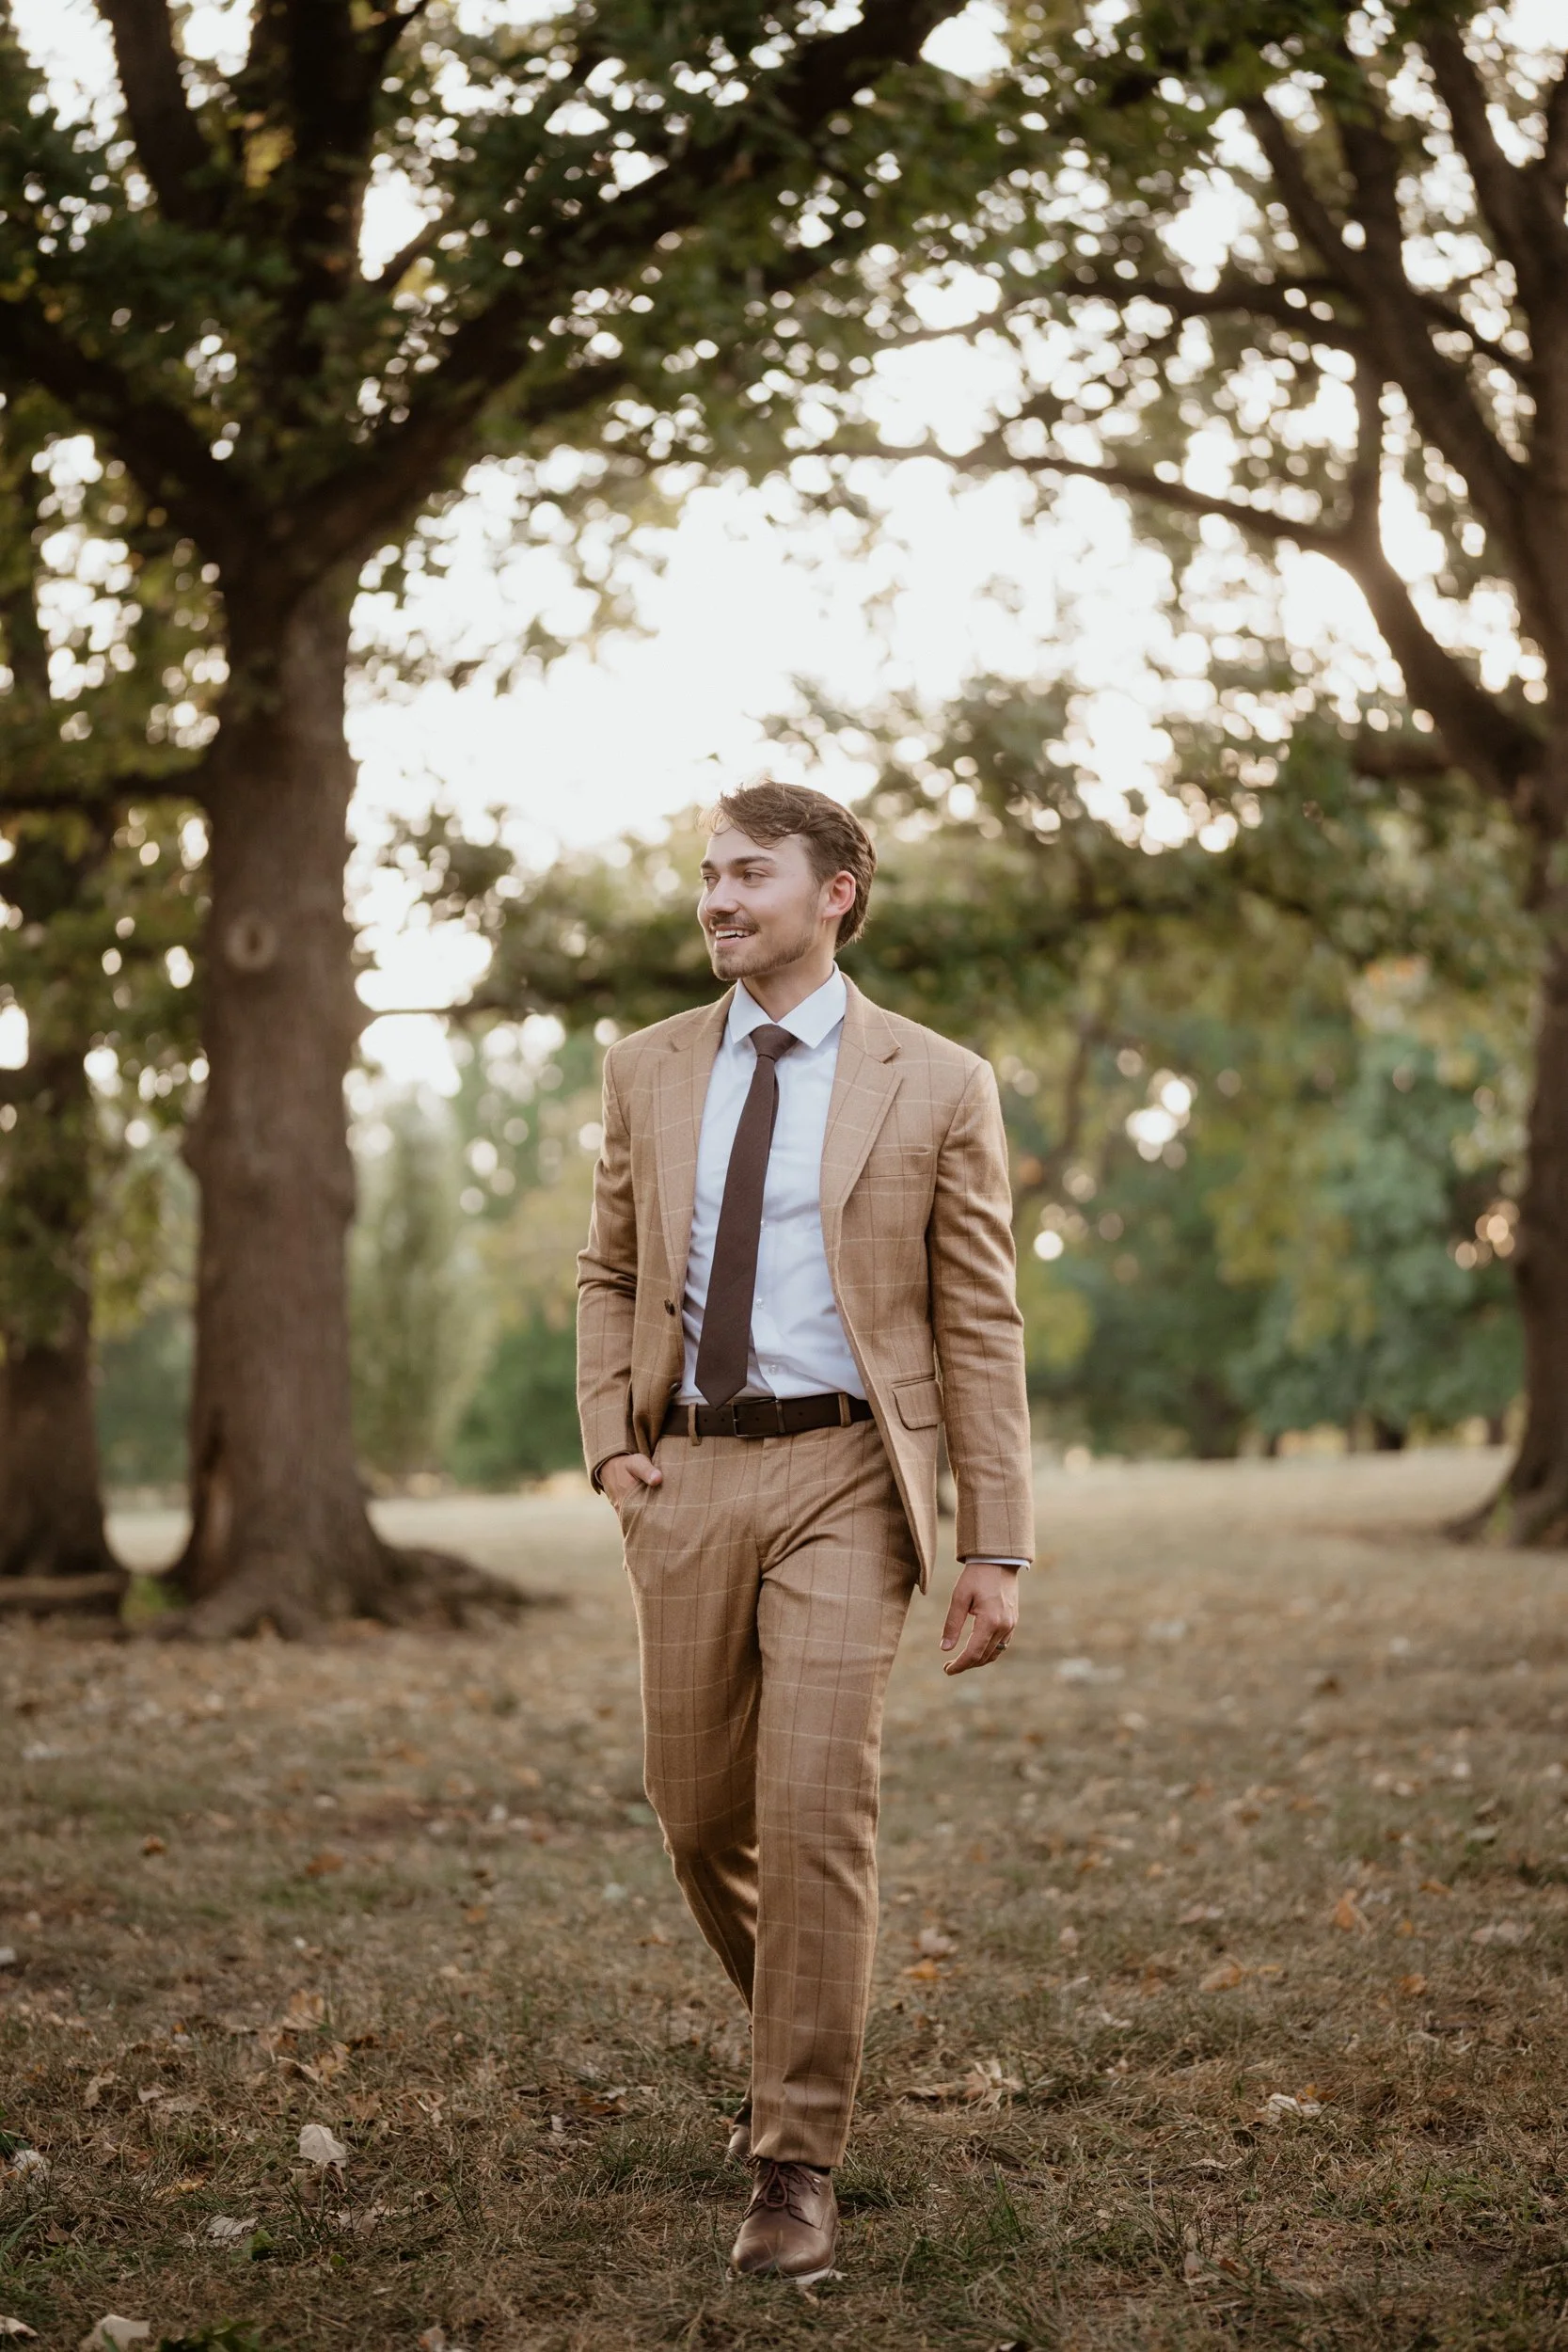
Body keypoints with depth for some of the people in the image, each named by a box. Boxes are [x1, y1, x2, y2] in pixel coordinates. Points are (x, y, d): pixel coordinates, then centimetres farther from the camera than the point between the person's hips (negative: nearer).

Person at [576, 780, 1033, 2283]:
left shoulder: (936, 1086, 0)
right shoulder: (648, 1073, 10)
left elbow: (981, 1327, 0)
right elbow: (609, 1274, 19)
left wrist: (996, 1549, -5)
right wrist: (610, 1440, 2)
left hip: (843, 1477, -4)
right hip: (689, 1477, 4)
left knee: (816, 1810, -13)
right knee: (698, 1817, 10)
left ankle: (797, 2164, -2)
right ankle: (798, 2046, 38)